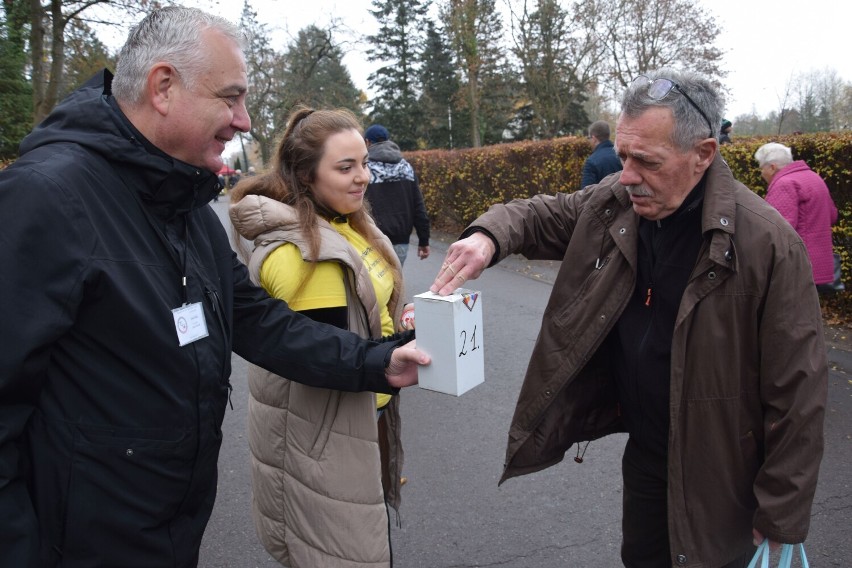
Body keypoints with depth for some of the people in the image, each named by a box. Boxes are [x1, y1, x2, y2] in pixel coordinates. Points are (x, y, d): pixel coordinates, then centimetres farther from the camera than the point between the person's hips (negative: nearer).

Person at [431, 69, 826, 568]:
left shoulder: (769, 243, -24)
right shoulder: (615, 204, -8)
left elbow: (798, 392, -19)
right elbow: (539, 215, 7)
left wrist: (779, 514, -12)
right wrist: (489, 236, -18)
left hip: (720, 475, -5)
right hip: (643, 451, 5)